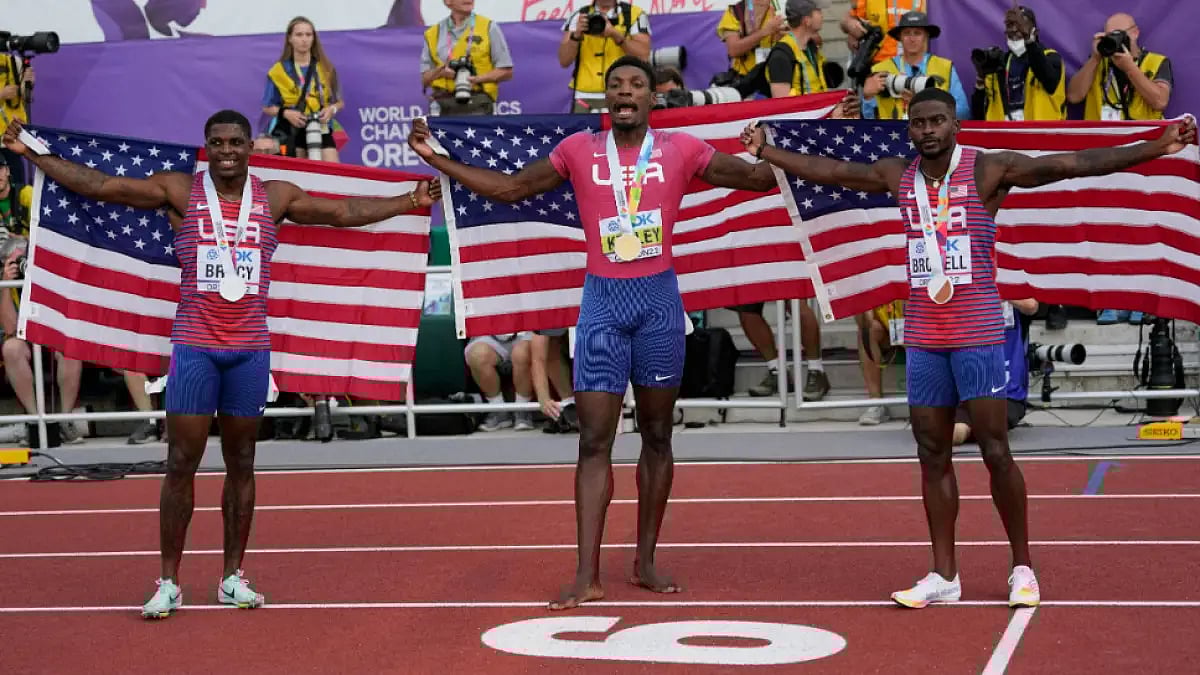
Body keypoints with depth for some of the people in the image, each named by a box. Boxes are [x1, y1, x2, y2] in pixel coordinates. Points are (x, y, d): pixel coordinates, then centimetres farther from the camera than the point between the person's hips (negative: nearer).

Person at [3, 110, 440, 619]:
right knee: (181, 464, -2)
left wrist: (410, 201, 10)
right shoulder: (179, 191, 1)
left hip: (250, 348, 2)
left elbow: (346, 212, 13)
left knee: (241, 464, 8)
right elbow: (96, 185, 0)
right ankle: (169, 582, 6)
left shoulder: (275, 197, 7)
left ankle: (233, 578, 17)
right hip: (194, 346, -2)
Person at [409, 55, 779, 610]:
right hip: (602, 299, 0)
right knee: (594, 440, -5)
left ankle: (645, 562, 19)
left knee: (657, 435, 8)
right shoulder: (579, 150, 4)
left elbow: (755, 179, 7)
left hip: (659, 298, 1)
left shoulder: (680, 149, 3)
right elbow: (509, 189, 11)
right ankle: (587, 575, -5)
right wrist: (437, 160, 6)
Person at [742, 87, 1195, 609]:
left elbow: (1074, 164, -15)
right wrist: (766, 152, 26)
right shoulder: (898, 176, 7)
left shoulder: (989, 170, -8)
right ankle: (943, 575, 13)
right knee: (932, 454, 6)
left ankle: (1022, 568, 10)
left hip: (978, 334, -5)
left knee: (995, 451, -3)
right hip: (922, 337, 5)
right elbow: (826, 171, 20)